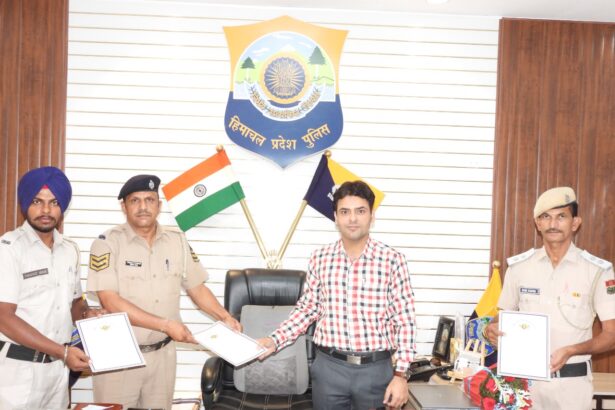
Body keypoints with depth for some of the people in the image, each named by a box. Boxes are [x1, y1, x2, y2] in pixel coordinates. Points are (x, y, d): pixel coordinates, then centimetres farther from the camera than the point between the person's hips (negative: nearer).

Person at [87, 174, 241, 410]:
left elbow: (196, 287, 12)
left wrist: (225, 317, -4)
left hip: (162, 354, 4)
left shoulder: (177, 241, 3)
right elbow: (111, 302, -18)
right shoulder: (108, 243, -10)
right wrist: (166, 325, -21)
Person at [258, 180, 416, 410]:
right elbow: (307, 309, 11)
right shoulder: (319, 259, 1)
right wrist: (275, 340, 1)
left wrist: (401, 374, -9)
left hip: (375, 370, -2)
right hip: (328, 367, 2)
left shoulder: (392, 260, -7)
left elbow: (404, 321, -5)